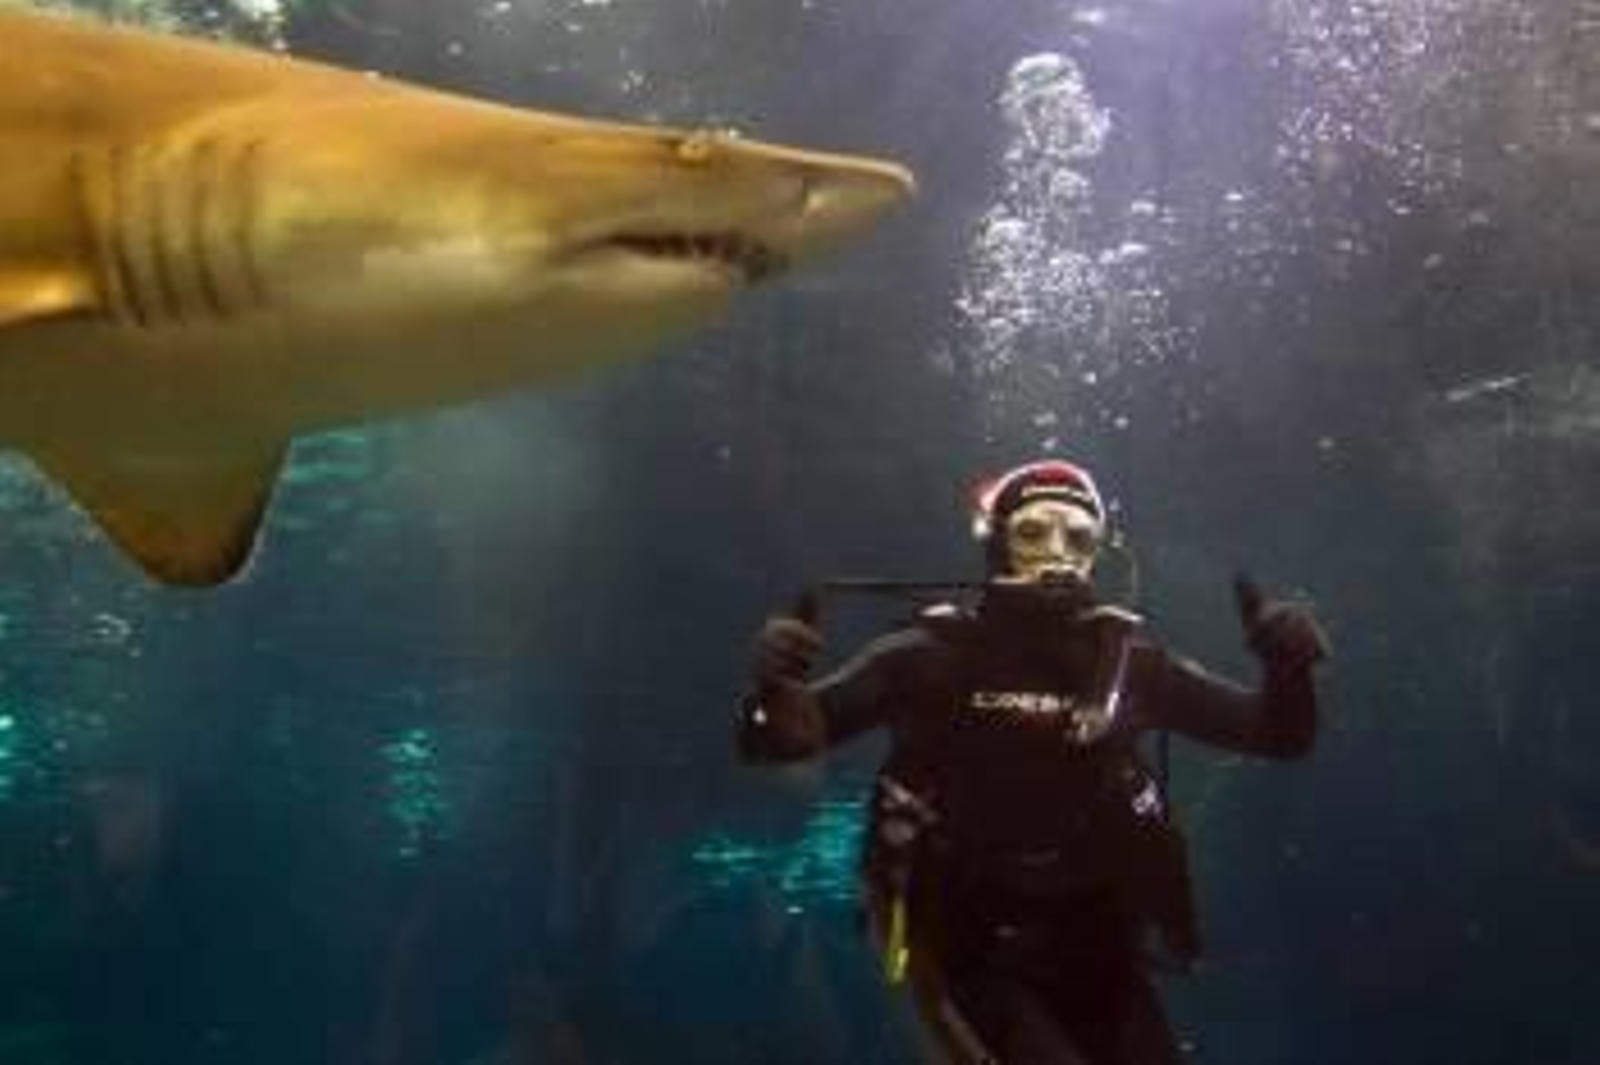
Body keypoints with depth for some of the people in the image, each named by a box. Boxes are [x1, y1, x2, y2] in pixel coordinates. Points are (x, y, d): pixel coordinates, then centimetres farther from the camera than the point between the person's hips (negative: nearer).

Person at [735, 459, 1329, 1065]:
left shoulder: (1127, 660, -1)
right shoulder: (933, 654, -8)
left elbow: (1276, 735, 2)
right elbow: (773, 740, -8)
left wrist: (1287, 667, -19)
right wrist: (773, 686, -31)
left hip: (1097, 945, 4)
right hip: (971, 947, -3)